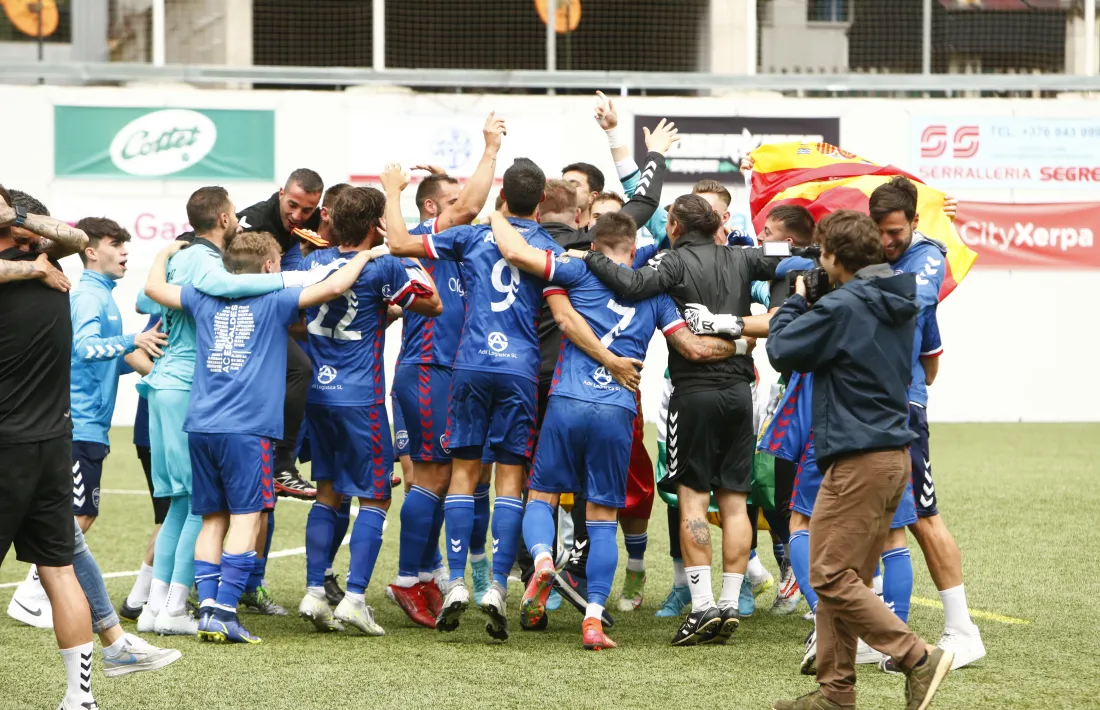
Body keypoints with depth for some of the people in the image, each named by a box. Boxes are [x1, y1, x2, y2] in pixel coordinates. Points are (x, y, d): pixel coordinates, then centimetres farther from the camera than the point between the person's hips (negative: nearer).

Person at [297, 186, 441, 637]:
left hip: (316, 393, 6)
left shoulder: (313, 262, 5)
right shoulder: (383, 268, -12)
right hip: (361, 397, -6)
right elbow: (433, 305, -2)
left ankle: (314, 594, 9)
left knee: (328, 492, 15)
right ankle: (354, 598, -7)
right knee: (374, 497, 2)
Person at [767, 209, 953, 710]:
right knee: (846, 577, 12)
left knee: (832, 577, -7)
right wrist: (813, 302, 19)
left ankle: (918, 658, -12)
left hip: (858, 458, -9)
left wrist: (795, 301, 8)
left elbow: (781, 350, -7)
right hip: (893, 454, 9)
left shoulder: (842, 307, -15)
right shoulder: (898, 305, 13)